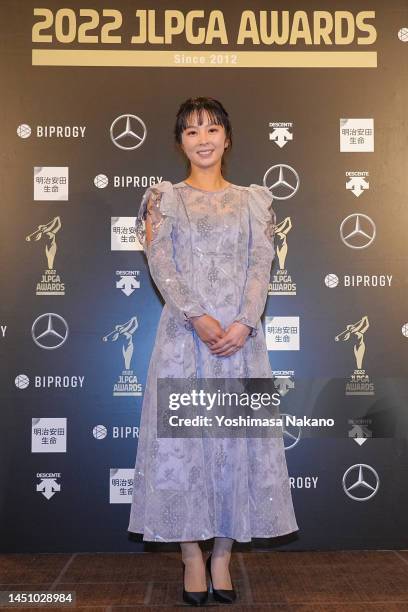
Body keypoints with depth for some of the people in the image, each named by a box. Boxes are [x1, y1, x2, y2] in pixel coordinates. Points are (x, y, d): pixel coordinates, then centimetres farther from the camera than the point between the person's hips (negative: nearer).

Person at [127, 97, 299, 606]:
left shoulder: (253, 200, 11)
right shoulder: (165, 197, 7)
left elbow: (261, 264, 0)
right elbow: (161, 263, -5)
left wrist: (243, 323, -15)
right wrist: (198, 318, -18)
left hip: (241, 334, 1)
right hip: (183, 333, -1)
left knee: (236, 435, 3)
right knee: (181, 435, 0)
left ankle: (223, 554, 17)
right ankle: (192, 555, 14)